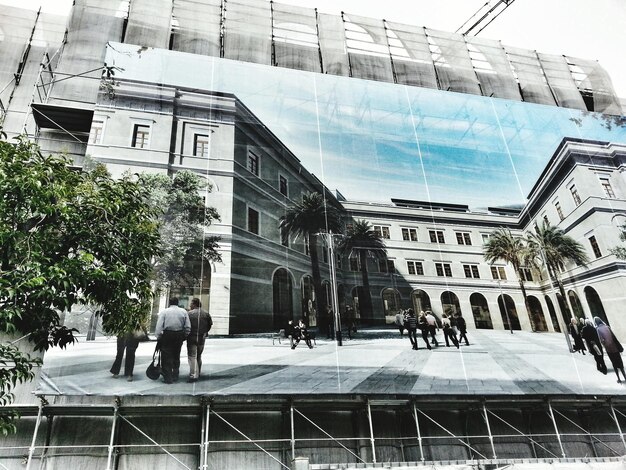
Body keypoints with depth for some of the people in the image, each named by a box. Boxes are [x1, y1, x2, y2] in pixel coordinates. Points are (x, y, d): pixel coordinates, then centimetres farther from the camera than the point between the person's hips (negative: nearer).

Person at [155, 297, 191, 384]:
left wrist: (159, 337, -1)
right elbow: (188, 327, 3)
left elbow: (159, 326, -8)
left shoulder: (164, 312, -3)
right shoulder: (183, 312, 4)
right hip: (179, 336, 3)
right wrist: (184, 337, 13)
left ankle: (168, 378, 4)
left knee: (167, 357, 4)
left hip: (167, 335, -3)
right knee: (176, 356, 17)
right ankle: (175, 376, 22)